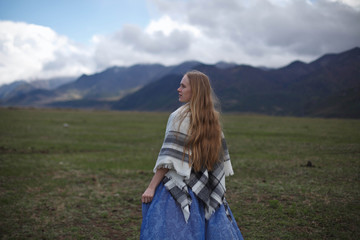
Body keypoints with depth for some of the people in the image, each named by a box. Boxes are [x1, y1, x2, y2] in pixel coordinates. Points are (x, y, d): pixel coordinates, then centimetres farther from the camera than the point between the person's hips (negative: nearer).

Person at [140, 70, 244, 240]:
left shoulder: (180, 116, -10)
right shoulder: (212, 119, 10)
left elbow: (169, 158, -16)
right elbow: (221, 157, 14)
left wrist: (151, 187, -14)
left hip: (178, 187, -7)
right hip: (204, 189, 7)